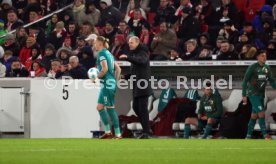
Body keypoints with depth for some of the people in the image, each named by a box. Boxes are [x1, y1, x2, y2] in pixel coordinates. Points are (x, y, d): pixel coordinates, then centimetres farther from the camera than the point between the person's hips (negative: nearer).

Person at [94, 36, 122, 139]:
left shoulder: (102, 53, -9)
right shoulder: (108, 53, 19)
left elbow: (105, 69, -21)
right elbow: (118, 69, 19)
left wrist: (97, 77, -11)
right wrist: (115, 81, 21)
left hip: (107, 83, -10)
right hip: (111, 82, 10)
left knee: (110, 108, -7)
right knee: (100, 107, 11)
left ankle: (118, 134, -6)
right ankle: (107, 131, 9)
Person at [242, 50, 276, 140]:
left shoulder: (267, 68, 7)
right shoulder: (253, 67, -10)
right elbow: (245, 81, -8)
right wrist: (244, 95, -11)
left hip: (261, 94, 6)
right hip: (253, 94, -6)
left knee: (254, 115, 9)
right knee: (261, 112, -15)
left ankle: (248, 135, 16)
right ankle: (265, 134, -13)